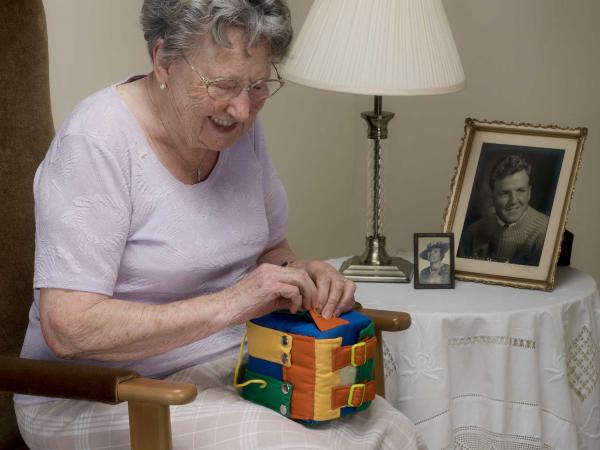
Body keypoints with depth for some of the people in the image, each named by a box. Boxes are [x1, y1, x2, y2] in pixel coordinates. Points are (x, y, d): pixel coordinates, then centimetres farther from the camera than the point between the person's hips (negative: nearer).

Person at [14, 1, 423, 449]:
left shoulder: (241, 126, 2)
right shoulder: (95, 142, -19)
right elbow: (67, 329, -25)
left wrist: (301, 274, -8)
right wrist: (228, 304, -29)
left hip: (230, 363, 7)